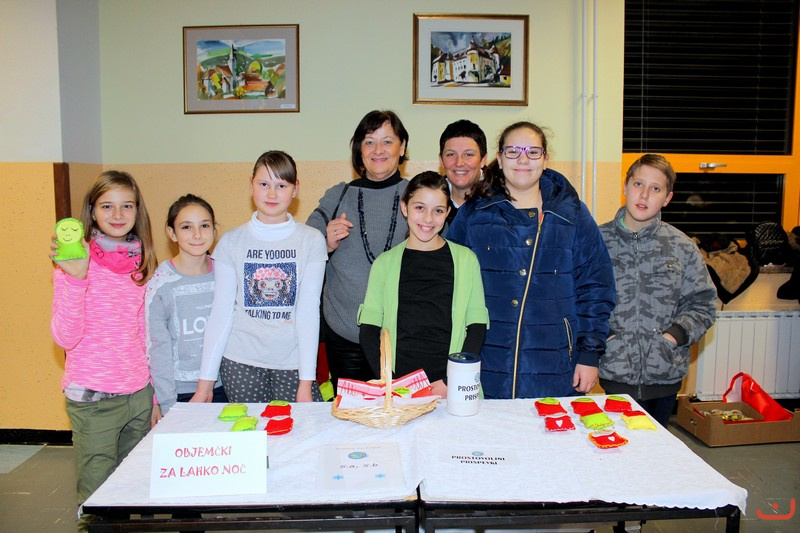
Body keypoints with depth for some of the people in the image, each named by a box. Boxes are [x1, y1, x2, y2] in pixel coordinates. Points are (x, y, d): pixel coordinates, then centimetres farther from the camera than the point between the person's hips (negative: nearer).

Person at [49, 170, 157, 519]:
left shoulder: (141, 262, 6)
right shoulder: (76, 261, -8)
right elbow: (65, 337, -16)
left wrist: (155, 392, 14)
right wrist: (76, 278, -27)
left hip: (139, 393, 5)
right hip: (92, 397, -4)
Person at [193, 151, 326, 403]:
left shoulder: (311, 240, -1)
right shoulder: (231, 241, 3)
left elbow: (308, 309, -5)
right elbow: (221, 311, 2)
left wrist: (306, 381, -8)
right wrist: (205, 381, -1)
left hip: (292, 362, 0)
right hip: (240, 362, 1)